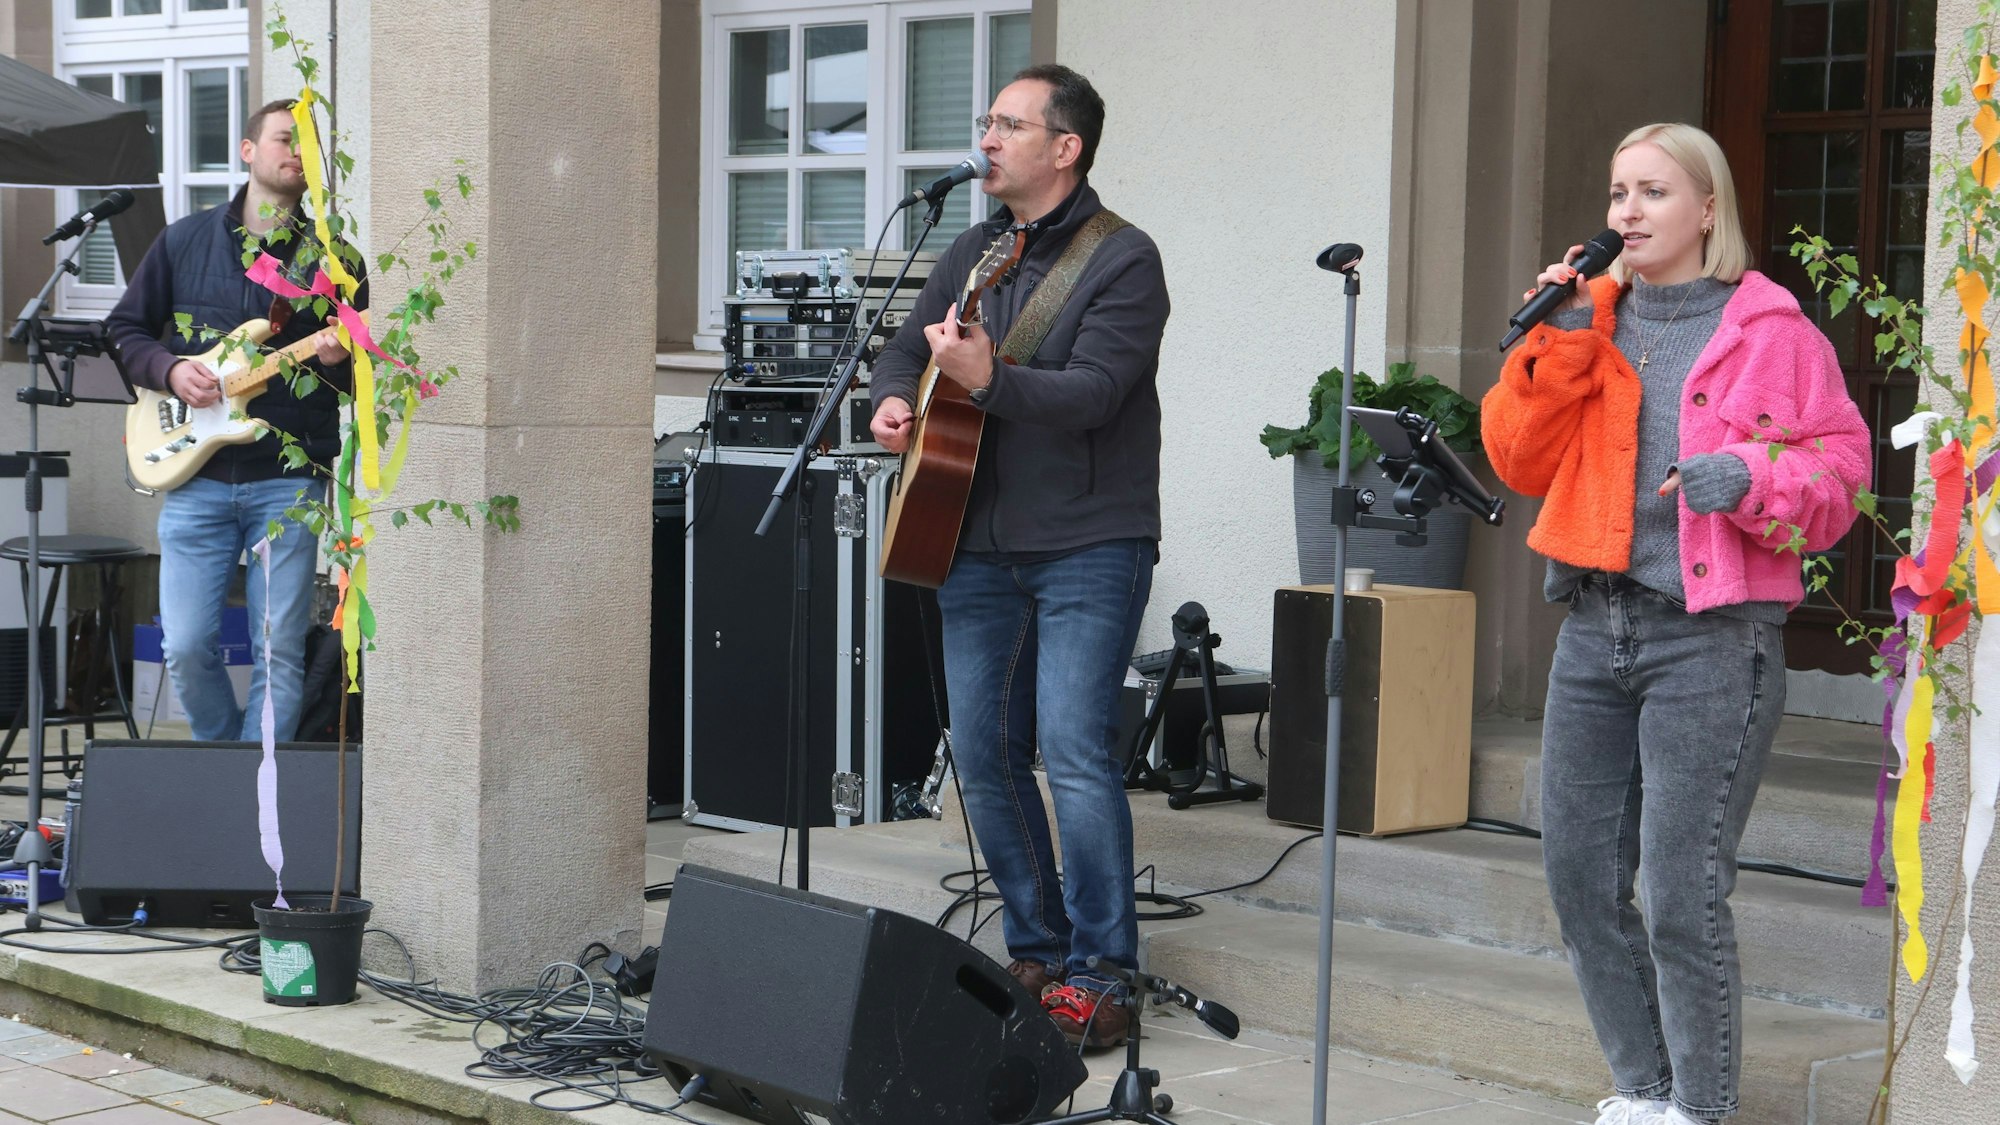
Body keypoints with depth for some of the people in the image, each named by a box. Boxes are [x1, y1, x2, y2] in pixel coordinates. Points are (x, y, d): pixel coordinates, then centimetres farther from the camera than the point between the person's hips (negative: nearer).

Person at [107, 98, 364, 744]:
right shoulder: (184, 241, 11)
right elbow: (123, 330, 15)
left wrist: (336, 361, -13)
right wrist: (169, 369, -3)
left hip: (288, 479, -1)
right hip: (196, 476, 1)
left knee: (279, 653, -3)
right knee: (187, 647, -3)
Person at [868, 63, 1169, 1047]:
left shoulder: (1122, 260, -7)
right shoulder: (972, 254, 15)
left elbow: (1092, 392, -20)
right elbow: (908, 348, 24)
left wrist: (986, 379, -34)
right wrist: (894, 399, 1)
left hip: (1088, 548, -7)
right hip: (977, 547, 7)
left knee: (1074, 751, -13)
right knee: (984, 755, 7)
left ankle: (1097, 976, -5)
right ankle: (1037, 951, 20)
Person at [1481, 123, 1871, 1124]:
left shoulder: (1772, 333, -2)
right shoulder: (1593, 321, 12)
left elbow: (1837, 470, -2)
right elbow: (1522, 462, 6)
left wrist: (1752, 478, -20)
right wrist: (1556, 347, -5)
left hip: (1712, 638, -6)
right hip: (1595, 628, 6)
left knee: (1682, 895, -9)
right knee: (1579, 876, 8)